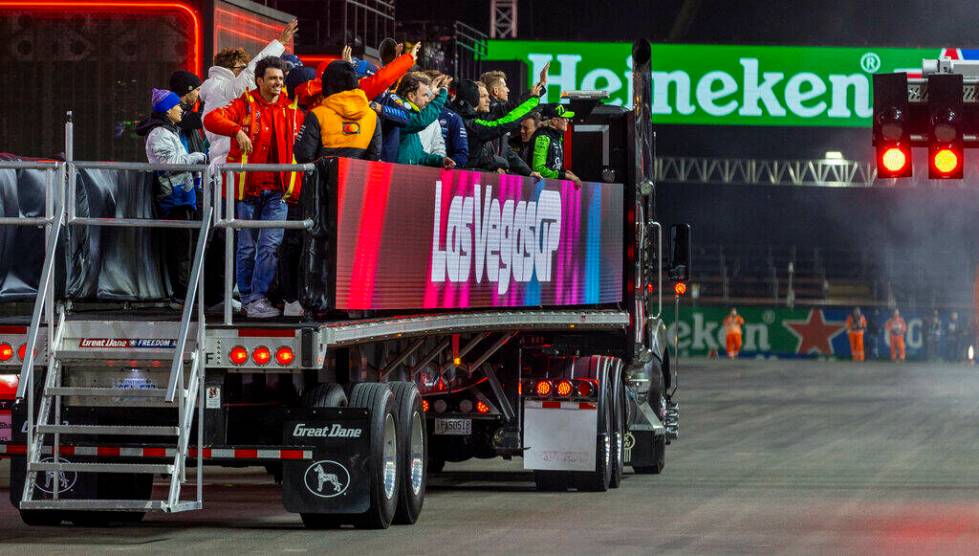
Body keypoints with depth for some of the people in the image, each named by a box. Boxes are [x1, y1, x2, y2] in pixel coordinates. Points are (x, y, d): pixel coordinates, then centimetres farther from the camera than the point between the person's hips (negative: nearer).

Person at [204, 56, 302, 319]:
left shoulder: (291, 111, 11)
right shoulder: (245, 105, 2)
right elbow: (212, 119, -14)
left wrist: (295, 188, 3)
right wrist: (238, 130, -29)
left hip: (277, 191, 2)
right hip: (248, 188, -2)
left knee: (271, 245, -10)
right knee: (247, 246, 5)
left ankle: (259, 297, -8)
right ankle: (247, 298, 15)